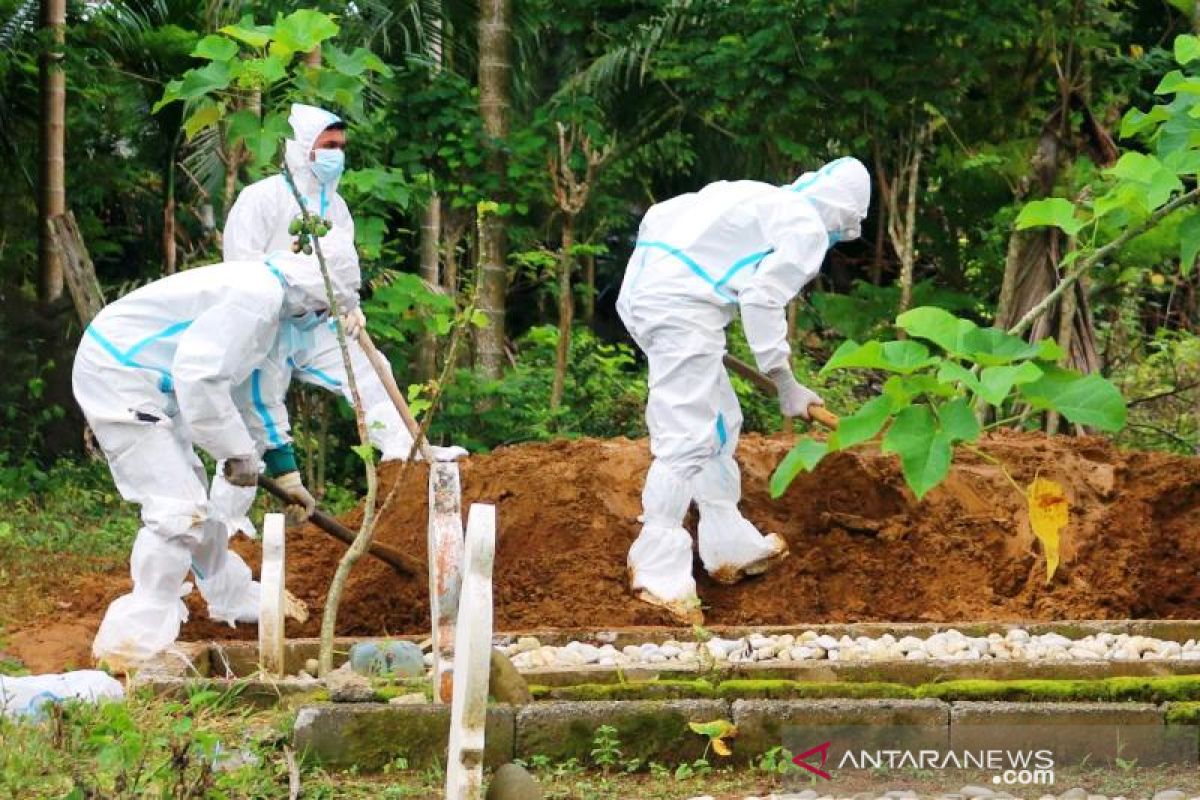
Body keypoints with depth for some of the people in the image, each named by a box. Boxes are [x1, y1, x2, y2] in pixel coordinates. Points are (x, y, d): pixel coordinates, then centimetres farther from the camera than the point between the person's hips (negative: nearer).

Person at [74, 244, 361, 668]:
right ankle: (136, 638, -13)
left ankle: (231, 597, 45)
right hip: (117, 376, -11)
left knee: (191, 490, 25)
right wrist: (238, 450, -17)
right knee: (177, 509, -15)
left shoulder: (271, 303, 14)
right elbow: (199, 374, -28)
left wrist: (287, 474, 28)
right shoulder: (256, 296, -21)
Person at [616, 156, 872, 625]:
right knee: (686, 438, -12)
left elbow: (659, 217, 23)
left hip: (642, 288, 10)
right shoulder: (808, 227, 1)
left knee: (720, 423, 19)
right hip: (682, 305, -10)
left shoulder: (757, 199, 25)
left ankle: (729, 548, 27)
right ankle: (659, 576, -16)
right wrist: (786, 384, -3)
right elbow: (764, 299, -10)